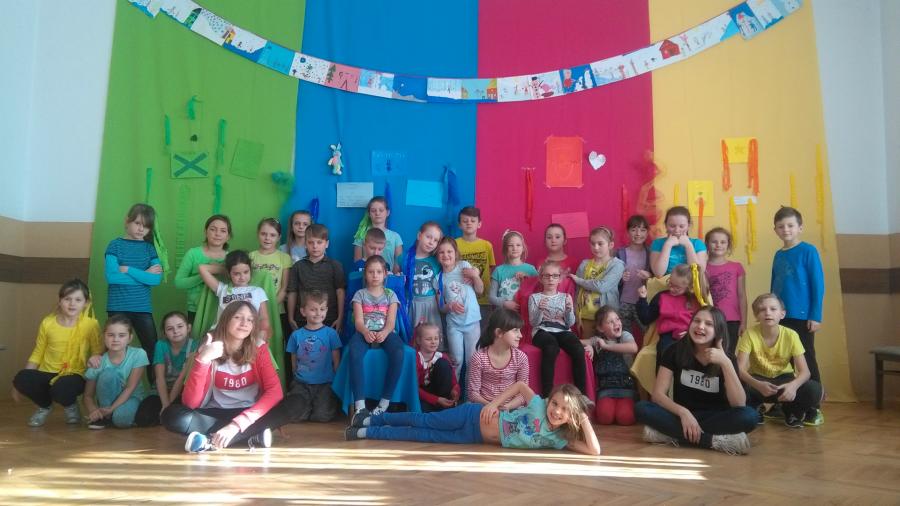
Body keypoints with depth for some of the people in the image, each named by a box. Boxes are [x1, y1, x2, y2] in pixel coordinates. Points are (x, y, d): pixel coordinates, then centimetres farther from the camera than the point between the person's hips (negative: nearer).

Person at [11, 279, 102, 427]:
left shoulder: (90, 324, -7)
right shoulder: (47, 323, 0)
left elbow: (98, 352, -3)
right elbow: (37, 354, 7)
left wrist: (95, 358, -27)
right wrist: (20, 382, 3)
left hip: (74, 375, -3)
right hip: (47, 373, 3)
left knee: (62, 389, -37)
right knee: (22, 378, -28)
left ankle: (70, 406, 6)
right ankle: (45, 405, 6)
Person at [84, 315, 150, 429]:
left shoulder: (138, 354, -20)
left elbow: (130, 388, -19)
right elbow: (88, 396, -8)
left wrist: (111, 409, -28)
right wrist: (94, 410, -29)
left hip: (132, 397, -1)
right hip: (108, 400, 1)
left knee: (121, 418, -36)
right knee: (108, 373, -29)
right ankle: (105, 416, -13)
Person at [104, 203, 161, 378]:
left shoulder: (149, 247, 6)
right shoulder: (116, 245, 1)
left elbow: (157, 279, -8)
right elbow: (111, 277, -12)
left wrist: (128, 269, -11)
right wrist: (144, 275, -10)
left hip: (143, 308, 2)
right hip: (118, 307, -1)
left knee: (153, 349, 0)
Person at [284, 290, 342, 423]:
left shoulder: (331, 333, 1)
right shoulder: (296, 335, 5)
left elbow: (336, 361, 3)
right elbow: (294, 362, 13)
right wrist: (297, 379, 6)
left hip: (325, 383, -1)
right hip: (302, 384, 2)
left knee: (323, 415, -22)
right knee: (292, 414, -20)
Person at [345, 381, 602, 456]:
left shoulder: (557, 439, -8)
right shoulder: (539, 406, -13)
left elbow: (594, 451, -14)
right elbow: (520, 384, 1)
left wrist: (585, 422, -22)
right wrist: (494, 403, -8)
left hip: (476, 438, 2)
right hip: (475, 417, -2)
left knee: (425, 436, 6)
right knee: (423, 422, 2)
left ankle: (368, 432, 21)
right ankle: (371, 420, 23)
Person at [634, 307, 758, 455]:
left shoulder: (725, 357, -8)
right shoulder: (675, 351, -7)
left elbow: (739, 404, -21)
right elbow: (657, 394, -12)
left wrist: (726, 363, -30)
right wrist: (683, 412, -29)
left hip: (715, 418, -1)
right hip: (682, 415, 1)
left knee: (750, 416, -30)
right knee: (641, 408, -28)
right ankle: (716, 440, -32)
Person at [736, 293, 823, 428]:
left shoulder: (791, 335, -18)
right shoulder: (750, 334, -21)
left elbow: (804, 371, -20)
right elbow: (740, 369, -25)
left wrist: (793, 385, -44)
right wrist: (758, 385, -46)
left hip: (783, 379, 1)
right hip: (758, 379, -1)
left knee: (814, 390, -29)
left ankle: (791, 411, 6)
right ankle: (755, 408, 2)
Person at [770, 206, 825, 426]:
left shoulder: (808, 251, -6)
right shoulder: (778, 255, 11)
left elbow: (818, 285, -9)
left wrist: (816, 316, -13)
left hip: (802, 317, -6)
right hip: (780, 317, 6)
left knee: (806, 361, 1)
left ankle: (813, 409, 11)